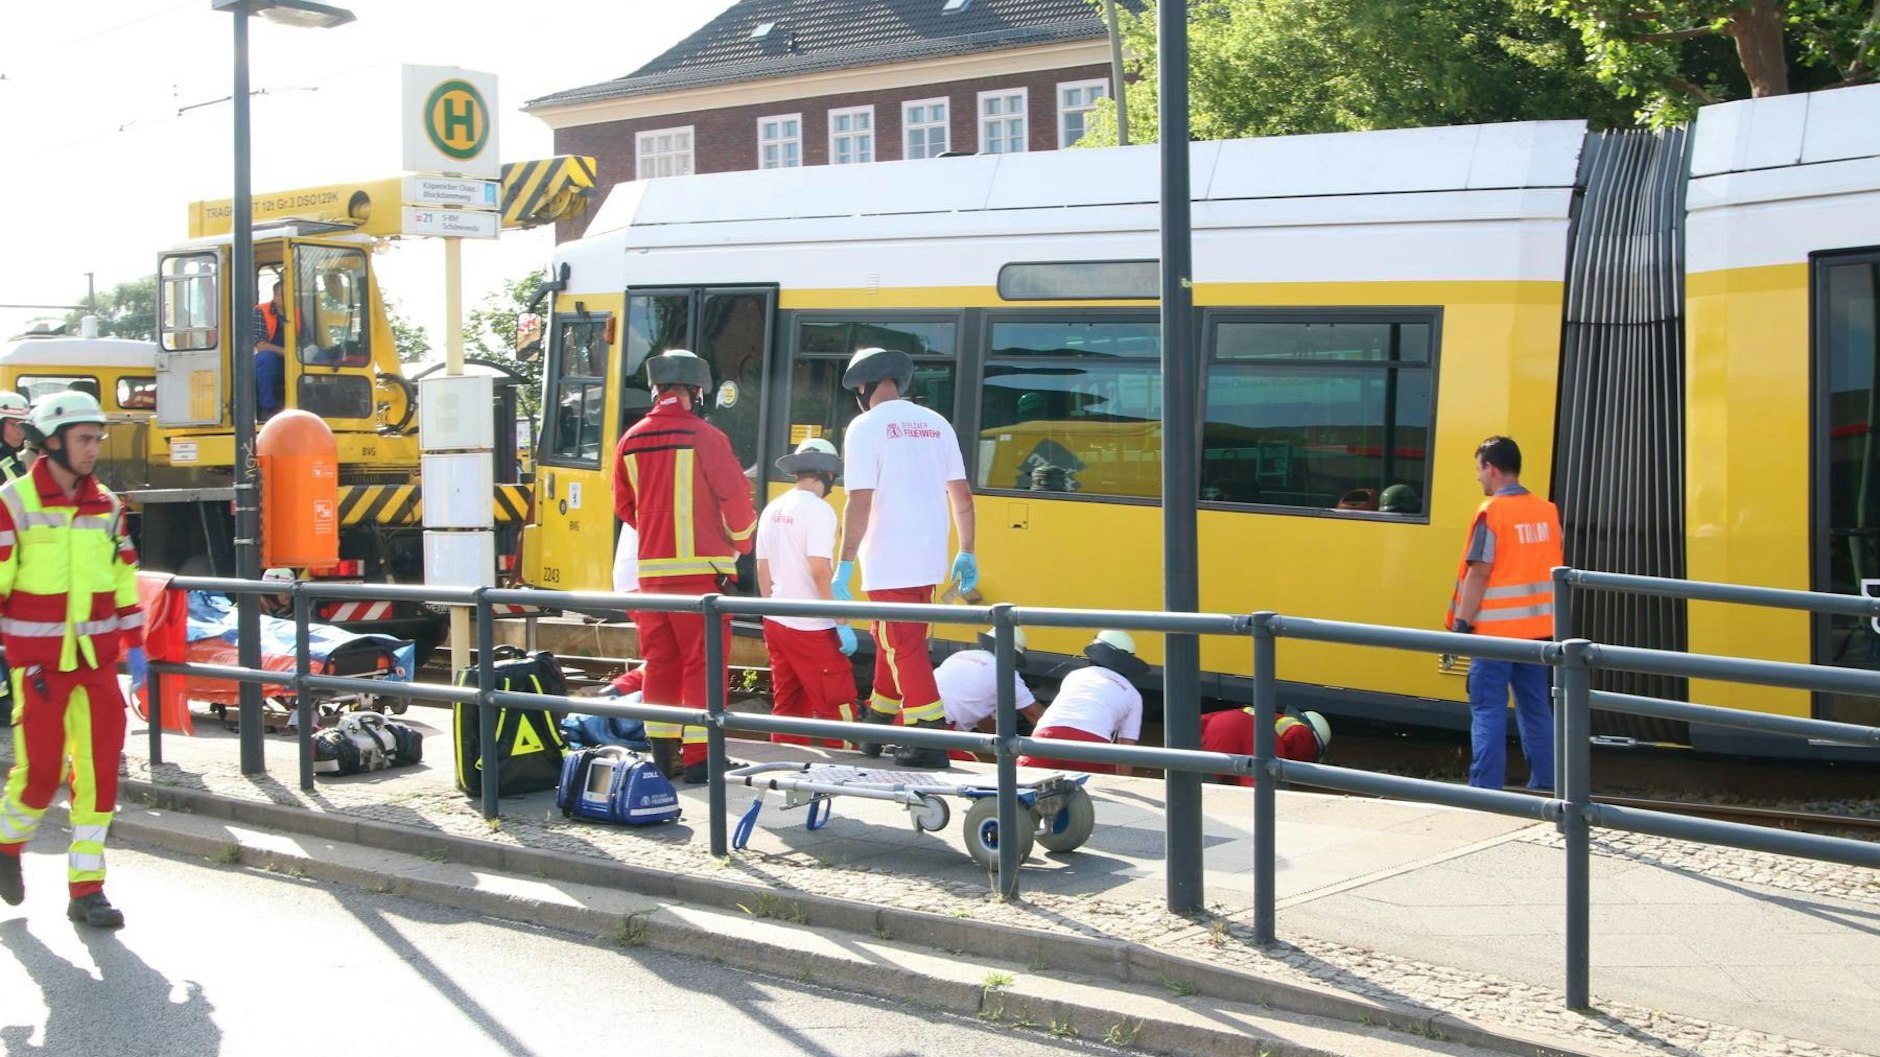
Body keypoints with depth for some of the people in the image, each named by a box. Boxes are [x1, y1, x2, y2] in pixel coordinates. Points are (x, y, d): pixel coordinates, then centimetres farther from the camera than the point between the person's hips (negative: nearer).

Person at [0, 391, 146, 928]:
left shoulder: (107, 506, 9)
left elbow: (124, 578, 15)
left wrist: (134, 646, 12)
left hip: (97, 659, 4)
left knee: (99, 768, 0)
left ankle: (86, 888, 7)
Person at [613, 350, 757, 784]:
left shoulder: (631, 441, 7)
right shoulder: (704, 437, -9)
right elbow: (735, 497, -8)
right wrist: (739, 541, 10)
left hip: (651, 569, 5)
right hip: (701, 568, -5)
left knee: (660, 662, 12)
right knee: (703, 663, -1)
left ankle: (660, 750, 15)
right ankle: (698, 756, -3)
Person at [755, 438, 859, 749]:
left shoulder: (772, 510, 9)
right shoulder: (817, 508, -13)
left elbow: (763, 571, 14)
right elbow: (820, 571, -19)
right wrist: (843, 623, -16)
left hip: (775, 623, 8)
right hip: (811, 628, -8)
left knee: (787, 706, 12)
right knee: (837, 706, -3)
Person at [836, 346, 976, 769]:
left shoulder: (866, 427, -8)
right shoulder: (936, 424, 10)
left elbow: (860, 502, -16)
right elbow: (961, 494, 11)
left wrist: (845, 564, -13)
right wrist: (967, 553, 18)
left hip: (888, 564, -7)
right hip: (930, 560, 7)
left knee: (905, 649, -1)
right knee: (892, 642, 21)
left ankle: (931, 742, -6)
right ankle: (877, 726, 33)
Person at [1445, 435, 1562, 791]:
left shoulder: (1492, 512, -12)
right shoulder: (1547, 511, 7)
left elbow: (1478, 573, -16)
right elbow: (1554, 571, 13)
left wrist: (1461, 623, -11)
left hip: (1495, 629, -6)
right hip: (1537, 628, 6)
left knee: (1488, 711, -2)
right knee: (1537, 709, 14)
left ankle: (1485, 790, -4)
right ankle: (1544, 787, 19)